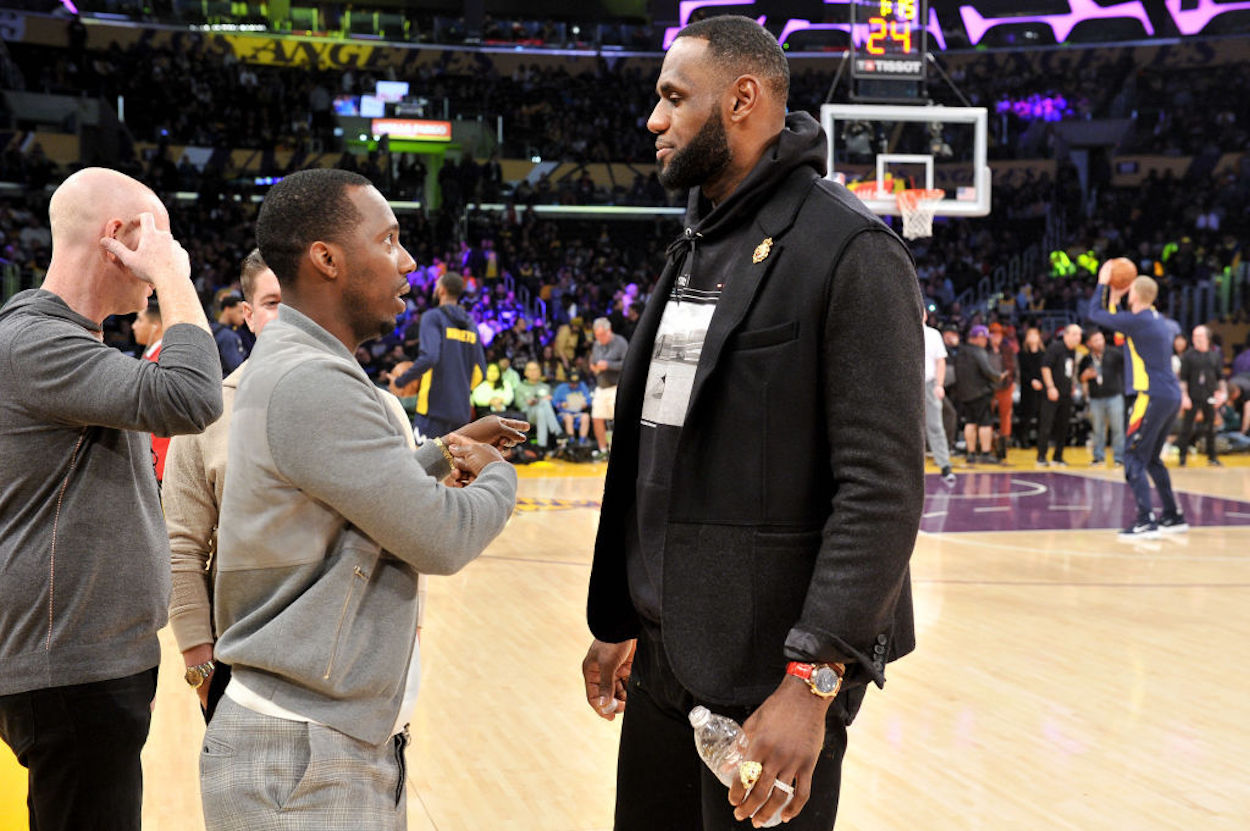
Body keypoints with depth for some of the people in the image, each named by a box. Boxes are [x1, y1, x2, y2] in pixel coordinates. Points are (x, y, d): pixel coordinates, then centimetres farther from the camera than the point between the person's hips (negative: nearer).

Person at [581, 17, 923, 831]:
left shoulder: (852, 250, -12)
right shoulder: (695, 249, 15)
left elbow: (883, 486, -19)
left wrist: (814, 678, -24)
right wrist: (620, 621, 18)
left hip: (770, 670, -8)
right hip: (666, 656, 8)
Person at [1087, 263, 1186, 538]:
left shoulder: (1137, 320, -12)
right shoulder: (1160, 320, 13)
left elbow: (1095, 313, -4)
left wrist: (1103, 284, 11)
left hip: (1153, 397, -9)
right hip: (1172, 396, 9)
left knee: (1134, 458, -8)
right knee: (1151, 458, 20)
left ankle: (1146, 521, -17)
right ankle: (1173, 516, 23)